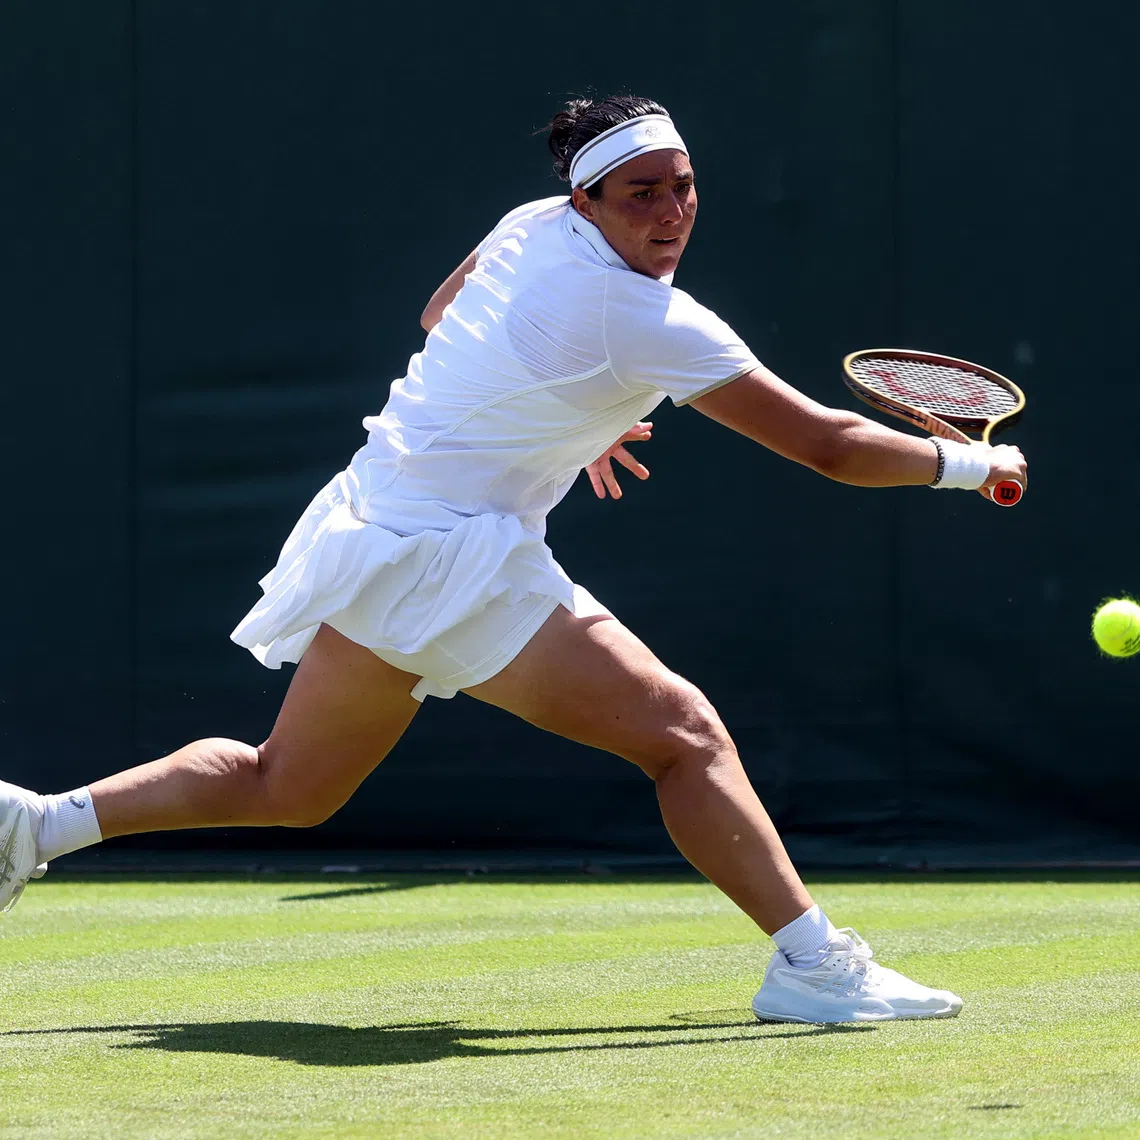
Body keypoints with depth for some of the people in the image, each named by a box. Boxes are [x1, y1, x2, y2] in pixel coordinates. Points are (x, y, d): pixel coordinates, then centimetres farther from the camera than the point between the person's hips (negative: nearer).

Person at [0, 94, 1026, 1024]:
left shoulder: (532, 228, 7)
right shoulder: (653, 322, -16)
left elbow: (440, 316, 29)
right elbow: (826, 444, -13)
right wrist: (969, 464, -1)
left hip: (368, 528, 9)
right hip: (449, 559, -9)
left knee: (285, 787, 23)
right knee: (682, 730, -12)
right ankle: (811, 960, -20)